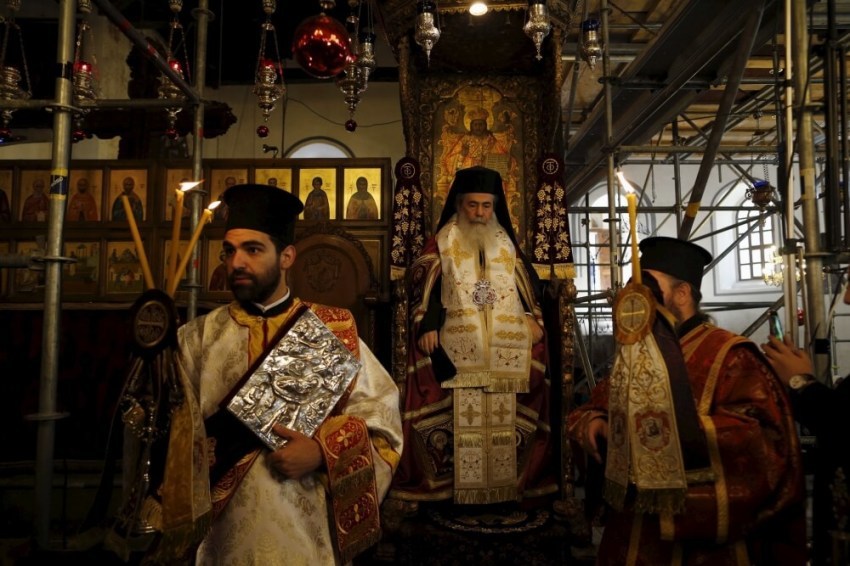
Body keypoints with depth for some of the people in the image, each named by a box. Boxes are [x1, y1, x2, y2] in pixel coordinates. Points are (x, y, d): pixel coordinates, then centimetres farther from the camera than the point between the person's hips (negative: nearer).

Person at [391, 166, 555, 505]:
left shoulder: (506, 244, 16)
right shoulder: (443, 242, 6)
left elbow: (526, 286, 18)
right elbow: (424, 285, -1)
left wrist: (533, 319, 3)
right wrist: (427, 325, -13)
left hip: (506, 346, 3)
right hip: (458, 344, -3)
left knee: (505, 416, 4)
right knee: (462, 415, -7)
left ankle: (508, 482, 15)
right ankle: (460, 484, 2)